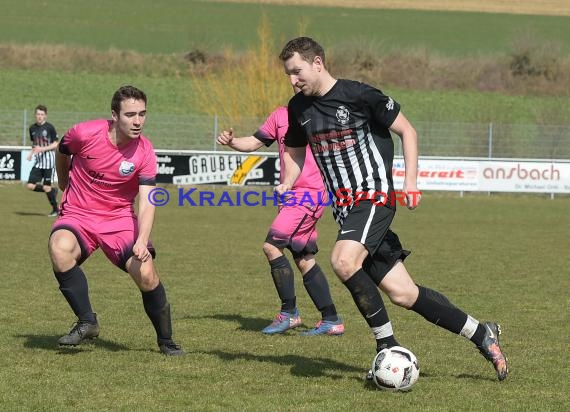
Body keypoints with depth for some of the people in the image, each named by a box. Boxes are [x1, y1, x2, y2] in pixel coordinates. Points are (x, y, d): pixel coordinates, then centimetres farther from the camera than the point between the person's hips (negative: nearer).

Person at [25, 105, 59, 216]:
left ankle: (55, 209, 12)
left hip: (48, 159, -6)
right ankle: (52, 191, 18)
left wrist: (42, 149, -18)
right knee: (30, 186, -3)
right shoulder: (32, 128, 10)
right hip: (38, 161, 6)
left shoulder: (49, 127, -8)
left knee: (46, 187, -6)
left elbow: (55, 144, -7)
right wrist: (31, 152, 3)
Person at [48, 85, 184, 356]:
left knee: (145, 273, -19)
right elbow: (62, 152, 9)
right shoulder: (85, 134, -16)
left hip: (120, 217, 0)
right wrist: (65, 185, 22)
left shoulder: (145, 153, -15)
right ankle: (87, 323, -15)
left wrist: (142, 240, -38)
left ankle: (166, 341, 6)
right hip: (78, 214, 0)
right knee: (60, 249, -33)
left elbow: (147, 202, -21)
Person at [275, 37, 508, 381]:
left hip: (374, 198, -6)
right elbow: (294, 151, 25)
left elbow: (406, 130, -2)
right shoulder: (299, 108, 10)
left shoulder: (359, 95, -10)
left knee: (344, 261, -31)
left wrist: (411, 181, -11)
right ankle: (481, 334, 17)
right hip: (345, 207, 7)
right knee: (402, 293, 2)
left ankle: (388, 346, -17)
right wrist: (287, 184, 5)